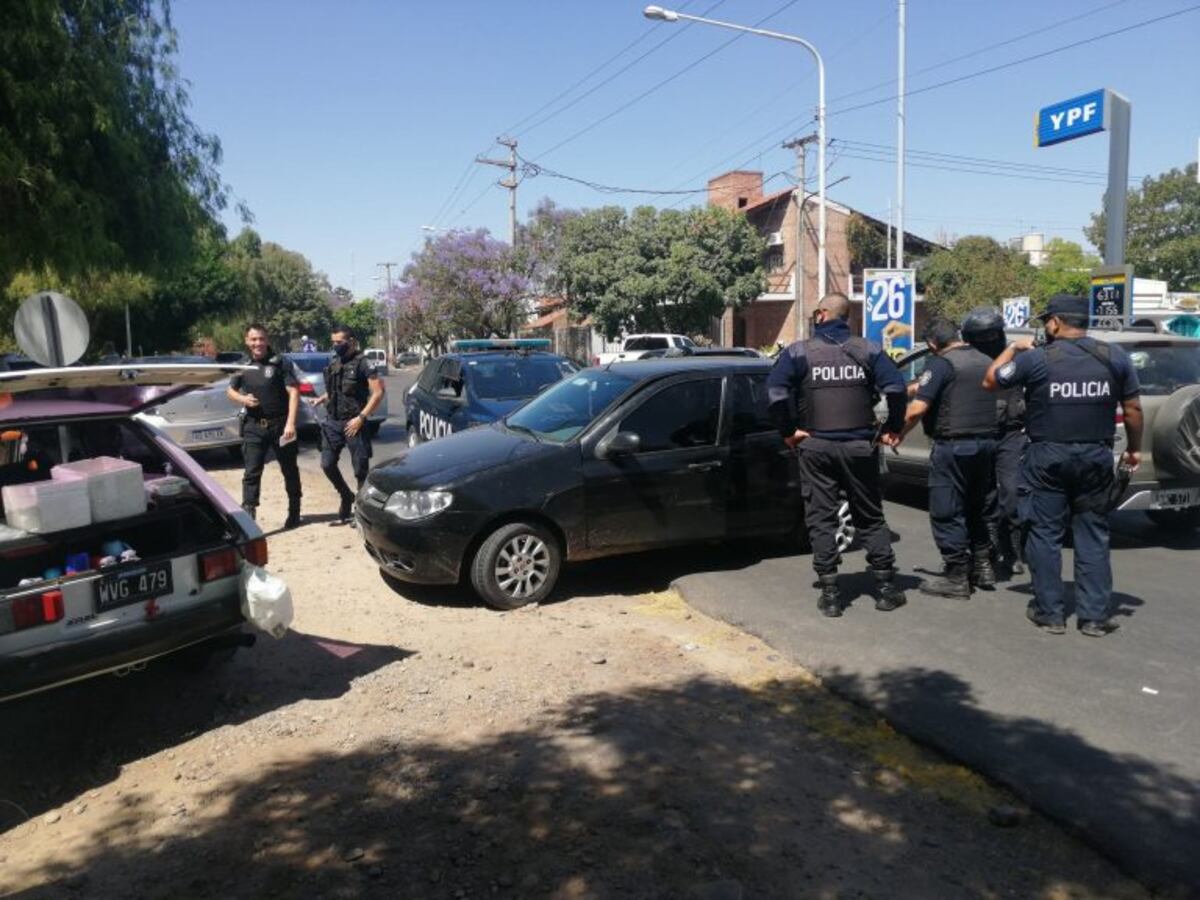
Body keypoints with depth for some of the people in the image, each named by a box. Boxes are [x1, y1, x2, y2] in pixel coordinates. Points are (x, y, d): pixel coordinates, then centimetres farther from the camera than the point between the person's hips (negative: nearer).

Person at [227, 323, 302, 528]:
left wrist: (290, 423, -20)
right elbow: (230, 390, 18)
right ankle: (248, 514, -7)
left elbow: (293, 392, -11)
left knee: (290, 470, 11)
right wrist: (243, 399, -6)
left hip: (280, 424, -2)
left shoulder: (281, 363, -5)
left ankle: (294, 513, 25)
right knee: (251, 473, -4)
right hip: (254, 426, 3)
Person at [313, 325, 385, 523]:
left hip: (353, 423, -6)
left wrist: (361, 417, -18)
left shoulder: (363, 363, -9)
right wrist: (321, 399, 3)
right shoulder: (333, 363, 11)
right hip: (332, 422, 6)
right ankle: (346, 496, 24)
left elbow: (378, 392, -14)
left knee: (360, 468, 0)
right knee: (327, 464, 3)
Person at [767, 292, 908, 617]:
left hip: (816, 447, -1)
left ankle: (830, 593, 6)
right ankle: (886, 588, 16)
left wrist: (788, 431, -6)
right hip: (860, 446, 2)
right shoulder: (868, 350, 3)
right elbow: (895, 387, -9)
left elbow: (775, 392, -15)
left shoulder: (799, 352, -2)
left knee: (821, 520, 6)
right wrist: (892, 429, 1)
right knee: (870, 518, 13)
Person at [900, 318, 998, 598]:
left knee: (947, 514, 1)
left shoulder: (941, 363, -11)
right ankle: (982, 567, 26)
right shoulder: (985, 362, 13)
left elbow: (917, 409, -21)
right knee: (977, 509, 20)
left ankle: (956, 578, 5)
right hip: (987, 442, 8)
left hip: (953, 446, -8)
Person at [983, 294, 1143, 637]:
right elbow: (1133, 409, 5)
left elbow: (990, 381, 3)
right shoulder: (1114, 357, 1)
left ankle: (1050, 612, 11)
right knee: (1093, 535, 11)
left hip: (1048, 457, -3)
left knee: (1045, 534, 6)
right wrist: (1134, 449, 18)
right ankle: (1094, 615, 13)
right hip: (1096, 456, 3)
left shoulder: (1036, 358, -9)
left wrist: (1013, 348, 16)